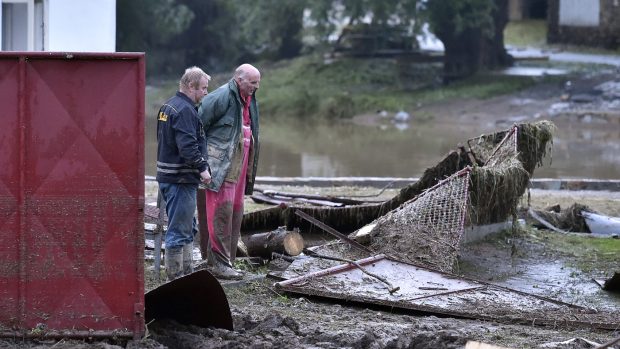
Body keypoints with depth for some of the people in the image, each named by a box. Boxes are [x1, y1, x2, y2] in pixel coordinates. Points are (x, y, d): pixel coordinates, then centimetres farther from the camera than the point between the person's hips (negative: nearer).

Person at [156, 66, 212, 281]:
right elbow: (187, 145, -26)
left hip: (167, 175, 11)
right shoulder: (184, 110, -17)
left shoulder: (169, 106, 16)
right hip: (181, 179, -11)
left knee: (188, 228, 19)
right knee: (179, 230, -6)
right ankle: (175, 278, -3)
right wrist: (202, 168, -20)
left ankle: (186, 273, 26)